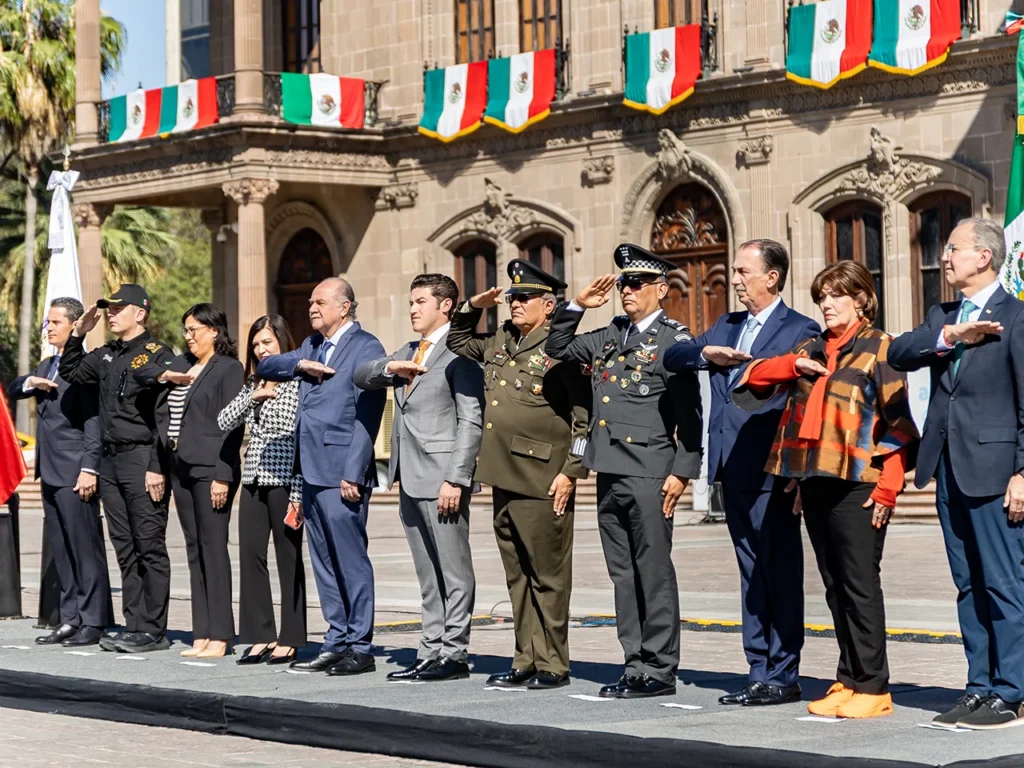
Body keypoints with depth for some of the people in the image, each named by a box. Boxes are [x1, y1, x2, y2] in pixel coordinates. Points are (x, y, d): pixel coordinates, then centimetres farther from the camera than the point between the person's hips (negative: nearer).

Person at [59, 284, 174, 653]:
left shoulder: (158, 356, -8)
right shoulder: (106, 356, 15)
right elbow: (70, 374, 27)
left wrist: (158, 468, -18)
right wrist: (78, 335, 13)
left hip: (142, 459, -8)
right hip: (110, 460, 8)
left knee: (150, 548, -4)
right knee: (125, 549, 9)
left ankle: (153, 630, -2)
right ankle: (134, 626, 13)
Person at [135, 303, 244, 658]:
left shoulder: (228, 369, -5)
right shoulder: (181, 364, 17)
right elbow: (140, 371, 18)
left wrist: (223, 476, -17)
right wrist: (167, 375, -1)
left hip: (210, 469, -8)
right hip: (181, 468, 8)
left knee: (213, 547, -8)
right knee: (194, 549, 8)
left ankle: (220, 636, -6)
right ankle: (201, 635, 10)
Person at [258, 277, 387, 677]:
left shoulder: (366, 348, -7)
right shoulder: (312, 346, 19)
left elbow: (367, 417, -13)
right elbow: (264, 367, 18)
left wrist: (353, 475, -18)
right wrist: (299, 365, -2)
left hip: (342, 474, -8)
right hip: (312, 472, 8)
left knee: (351, 560, -5)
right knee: (324, 562, 11)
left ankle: (359, 648, -1)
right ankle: (336, 642, 16)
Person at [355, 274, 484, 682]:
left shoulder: (458, 353, -7)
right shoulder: (409, 352, 20)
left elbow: (471, 421, -13)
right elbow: (360, 378, 19)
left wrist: (456, 479, -19)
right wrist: (390, 367, -3)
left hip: (442, 478, -9)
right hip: (410, 479, 9)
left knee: (454, 572, -3)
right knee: (428, 576, 11)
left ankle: (454, 655, -1)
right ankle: (431, 653, 14)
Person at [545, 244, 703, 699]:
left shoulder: (674, 340, -5)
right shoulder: (610, 336, 16)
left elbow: (689, 413, -9)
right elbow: (558, 350, 26)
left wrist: (682, 472, -14)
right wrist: (577, 306, 12)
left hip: (649, 475, -7)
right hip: (609, 474, 7)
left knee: (654, 573, -3)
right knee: (623, 575, 10)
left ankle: (659, 671, 1)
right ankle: (636, 665, 15)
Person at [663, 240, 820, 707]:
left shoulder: (799, 331, -6)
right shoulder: (727, 327, 17)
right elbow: (672, 357, 13)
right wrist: (705, 354, -6)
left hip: (769, 470, -7)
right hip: (732, 468, 8)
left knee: (779, 572, -2)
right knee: (751, 571, 12)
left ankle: (783, 676, 2)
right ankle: (759, 671, 17)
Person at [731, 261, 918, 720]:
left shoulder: (879, 348, -1)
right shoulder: (811, 350, 18)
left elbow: (899, 420, -7)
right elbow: (753, 379, 17)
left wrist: (888, 488, -14)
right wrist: (793, 365, -1)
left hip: (857, 484, -6)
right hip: (814, 482, 6)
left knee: (860, 584, -6)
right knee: (835, 586, 9)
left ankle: (873, 687, -2)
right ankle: (848, 681, 15)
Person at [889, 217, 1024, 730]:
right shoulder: (942, 318, 17)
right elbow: (898, 354, 1)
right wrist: (950, 336, -13)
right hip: (948, 469, 7)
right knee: (969, 585, 10)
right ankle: (980, 686, 16)